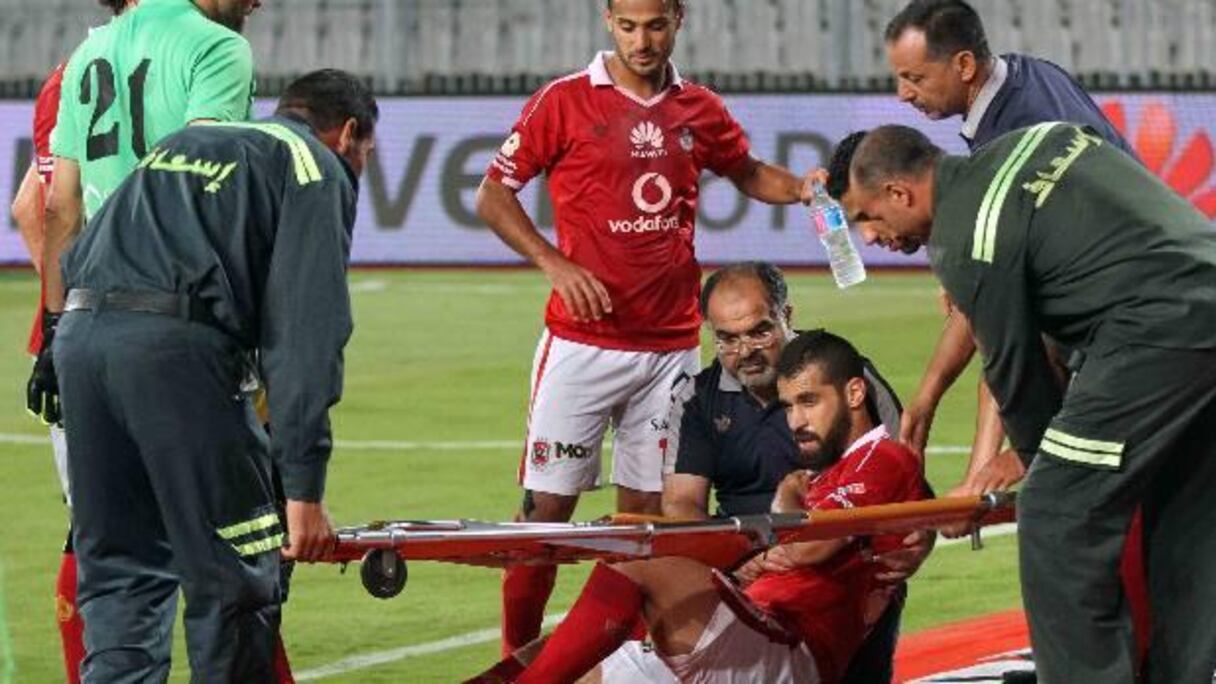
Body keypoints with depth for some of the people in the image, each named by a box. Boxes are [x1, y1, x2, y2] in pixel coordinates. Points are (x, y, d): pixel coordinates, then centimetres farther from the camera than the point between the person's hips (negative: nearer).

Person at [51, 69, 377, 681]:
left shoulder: (181, 144, 32)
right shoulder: (318, 170, 11)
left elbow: (74, 261, 28)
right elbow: (304, 332, -1)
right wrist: (303, 486, -5)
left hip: (79, 332, 7)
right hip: (177, 341, -7)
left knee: (120, 571, 13)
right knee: (231, 583, 2)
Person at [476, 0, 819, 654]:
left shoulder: (700, 111, 8)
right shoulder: (564, 102, -2)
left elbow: (747, 173, 27)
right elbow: (493, 196, 2)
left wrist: (802, 188, 6)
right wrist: (556, 264, -10)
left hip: (671, 347, 3)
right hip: (582, 345, -3)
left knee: (649, 509, 4)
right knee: (548, 503, -3)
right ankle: (517, 659, 5)